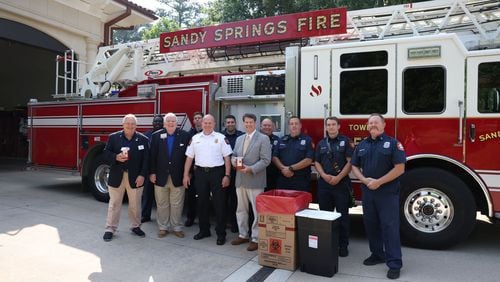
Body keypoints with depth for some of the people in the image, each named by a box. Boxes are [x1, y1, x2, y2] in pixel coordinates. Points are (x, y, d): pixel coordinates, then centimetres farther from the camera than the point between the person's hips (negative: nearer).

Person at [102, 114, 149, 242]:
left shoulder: (143, 139, -2)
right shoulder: (113, 137, 0)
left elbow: (146, 159, -4)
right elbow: (106, 153, 1)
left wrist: (142, 175, -10)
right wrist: (116, 157, -20)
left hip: (135, 177, 0)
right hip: (116, 176, 0)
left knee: (135, 204, 12)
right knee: (114, 203, 9)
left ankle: (136, 226, 29)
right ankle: (110, 229, 20)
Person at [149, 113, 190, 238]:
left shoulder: (185, 136, -1)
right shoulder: (156, 136, 2)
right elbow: (152, 156, 1)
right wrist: (152, 172, -4)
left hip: (178, 177, -1)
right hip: (161, 176, 1)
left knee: (177, 204, 7)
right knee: (162, 204, 11)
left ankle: (177, 227, 20)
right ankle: (163, 227, 24)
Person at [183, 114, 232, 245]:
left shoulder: (221, 138, 0)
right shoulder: (195, 138, 7)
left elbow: (227, 158, -2)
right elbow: (189, 158, 9)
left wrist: (227, 175, -9)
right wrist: (186, 175, 4)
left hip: (217, 172, -3)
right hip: (200, 173, 3)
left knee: (219, 203, 1)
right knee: (202, 203, 12)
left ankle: (221, 233, 11)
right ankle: (204, 230, 27)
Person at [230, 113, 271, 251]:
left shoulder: (263, 139, -5)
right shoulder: (239, 139, 15)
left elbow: (266, 160, -12)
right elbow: (233, 156, 17)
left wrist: (250, 169, -20)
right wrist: (234, 161, -7)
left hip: (255, 181, -6)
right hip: (240, 180, 6)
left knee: (257, 211, 0)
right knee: (241, 209, 15)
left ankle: (256, 239, 11)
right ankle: (243, 235, 29)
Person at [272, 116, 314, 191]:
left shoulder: (307, 140, 2)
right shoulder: (282, 140, 14)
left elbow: (308, 160, -8)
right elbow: (274, 157, 8)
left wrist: (291, 168, -12)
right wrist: (283, 168, -10)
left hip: (301, 180, -3)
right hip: (283, 179, 3)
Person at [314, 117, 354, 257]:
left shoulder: (346, 141, 0)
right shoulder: (321, 143, 11)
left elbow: (350, 162, -7)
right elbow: (317, 162, 9)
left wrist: (338, 177, -14)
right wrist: (324, 175, -8)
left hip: (342, 183, -3)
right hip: (324, 183, 4)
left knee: (342, 215, 3)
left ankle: (343, 245, 14)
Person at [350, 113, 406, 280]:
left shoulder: (393, 143, -5)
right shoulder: (362, 145, 10)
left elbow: (400, 168, -12)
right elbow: (354, 166, 11)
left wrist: (379, 182, -16)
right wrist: (364, 180, -8)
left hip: (387, 192, -5)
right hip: (368, 192, 5)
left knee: (389, 227, -3)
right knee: (371, 224, 12)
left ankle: (394, 263, 5)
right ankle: (377, 254, 28)